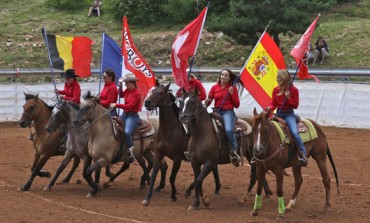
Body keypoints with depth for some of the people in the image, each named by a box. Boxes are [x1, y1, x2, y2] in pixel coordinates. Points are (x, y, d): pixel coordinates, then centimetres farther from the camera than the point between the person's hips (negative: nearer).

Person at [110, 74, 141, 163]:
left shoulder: (136, 93, -17)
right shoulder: (128, 90, 8)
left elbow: (130, 106, -25)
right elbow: (121, 95, 30)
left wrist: (116, 105, -25)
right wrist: (120, 86, 12)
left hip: (132, 116, -9)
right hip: (124, 114, 9)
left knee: (127, 132, -31)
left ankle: (131, 152, -23)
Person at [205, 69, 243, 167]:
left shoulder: (233, 88, 5)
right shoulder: (214, 87, 11)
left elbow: (237, 105, 4)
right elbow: (208, 102, 11)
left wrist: (231, 94, -7)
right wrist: (207, 102, -12)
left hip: (228, 112, -4)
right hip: (216, 111, 4)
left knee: (228, 130, -32)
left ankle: (233, 151, -15)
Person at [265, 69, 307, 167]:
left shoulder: (293, 90, -6)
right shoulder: (276, 90, 5)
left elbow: (295, 105, -5)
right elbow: (273, 103, 6)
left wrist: (289, 98, -19)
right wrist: (269, 108, -15)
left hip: (289, 115, -5)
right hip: (278, 114, 5)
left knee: (294, 133, -26)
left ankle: (303, 154, -17)